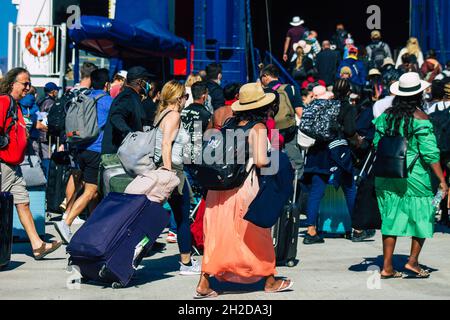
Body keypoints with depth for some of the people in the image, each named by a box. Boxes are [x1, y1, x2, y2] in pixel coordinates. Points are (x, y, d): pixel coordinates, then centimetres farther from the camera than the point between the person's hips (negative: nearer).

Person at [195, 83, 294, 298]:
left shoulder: (232, 125, 11)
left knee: (217, 234, 8)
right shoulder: (258, 127, -6)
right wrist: (273, 161, 4)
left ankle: (204, 284, 3)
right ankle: (270, 281, 25)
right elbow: (260, 161, -15)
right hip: (245, 186, -5)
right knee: (259, 234, 11)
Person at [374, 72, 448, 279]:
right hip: (415, 176, -5)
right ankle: (413, 261, 11)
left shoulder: (386, 115, 3)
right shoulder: (420, 118, -12)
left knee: (391, 218, 9)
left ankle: (387, 267, 11)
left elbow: (377, 145, 10)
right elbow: (430, 153, -14)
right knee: (423, 216, 12)